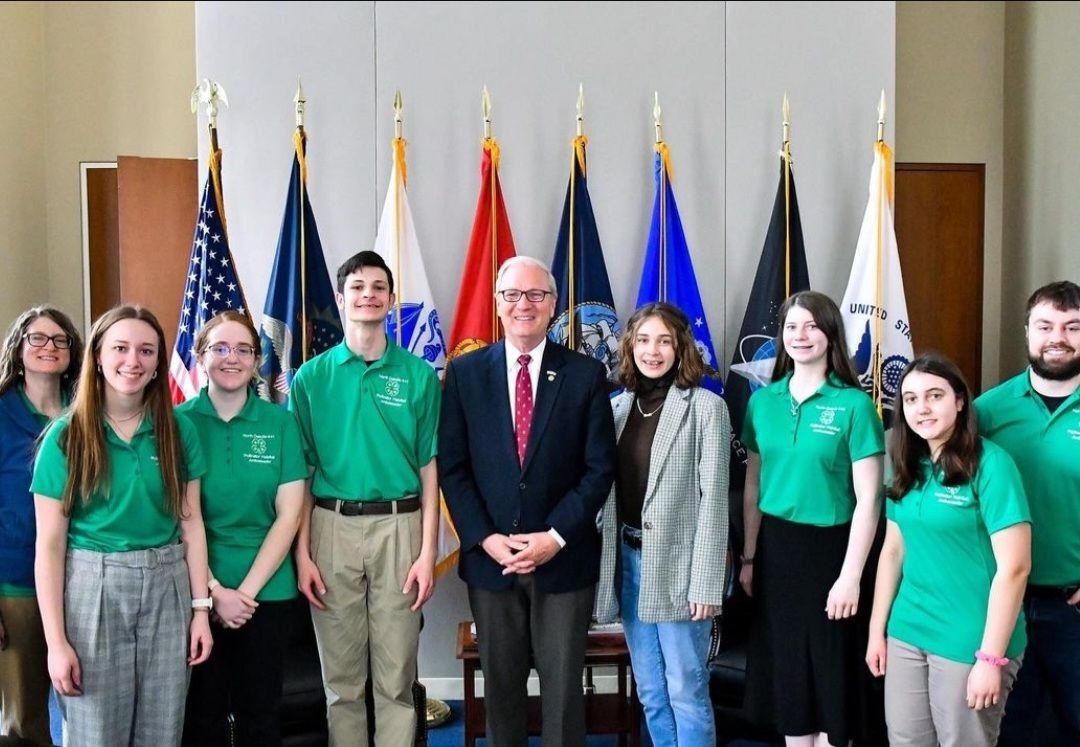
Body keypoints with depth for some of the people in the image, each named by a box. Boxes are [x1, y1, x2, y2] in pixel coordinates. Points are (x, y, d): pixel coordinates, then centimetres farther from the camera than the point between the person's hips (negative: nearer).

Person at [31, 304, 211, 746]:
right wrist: (56, 641, -9)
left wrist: (201, 608, 2)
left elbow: (190, 522, 6)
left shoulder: (178, 430, 2)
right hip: (92, 587, -2)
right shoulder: (66, 436, -5)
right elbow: (50, 546, -6)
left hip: (167, 586, 2)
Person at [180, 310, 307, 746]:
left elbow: (288, 515, -3)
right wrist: (213, 591, -12)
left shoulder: (280, 423, 0)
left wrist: (246, 590, -10)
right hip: (196, 591, 0)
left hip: (266, 591, 1)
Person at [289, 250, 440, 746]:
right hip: (332, 526, 1)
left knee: (396, 677, 6)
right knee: (341, 678, 10)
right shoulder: (311, 377, 3)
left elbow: (430, 470, 2)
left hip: (399, 527, 0)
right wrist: (302, 552, -3)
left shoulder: (418, 375, 2)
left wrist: (428, 552, -4)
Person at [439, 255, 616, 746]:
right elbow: (451, 466, 1)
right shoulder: (465, 372, 3)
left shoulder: (586, 374, 0)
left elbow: (600, 468, -3)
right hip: (490, 556, 1)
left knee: (563, 685, 7)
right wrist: (485, 538, -10)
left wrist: (555, 536, -12)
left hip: (564, 557, -1)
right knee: (500, 684, 12)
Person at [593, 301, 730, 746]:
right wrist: (610, 561, 3)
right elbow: (607, 491, 9)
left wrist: (706, 583, -14)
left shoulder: (706, 407, -6)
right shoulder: (618, 407, 8)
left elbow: (713, 499, -10)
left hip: (678, 564, -5)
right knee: (650, 692, 14)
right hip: (628, 559, 5)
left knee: (686, 690, 2)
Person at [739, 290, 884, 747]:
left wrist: (851, 576, -13)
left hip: (829, 548, -4)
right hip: (775, 547, 4)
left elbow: (868, 499, -10)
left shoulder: (853, 404, -9)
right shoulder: (763, 400, 3)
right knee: (785, 667, 14)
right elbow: (753, 486, 9)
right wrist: (749, 558, 9)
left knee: (830, 669, 7)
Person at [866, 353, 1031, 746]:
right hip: (907, 635, 6)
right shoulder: (909, 468, 6)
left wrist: (991, 658, -18)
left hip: (968, 643, -6)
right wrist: (877, 630, 10)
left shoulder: (990, 464, -14)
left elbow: (1014, 568, -17)